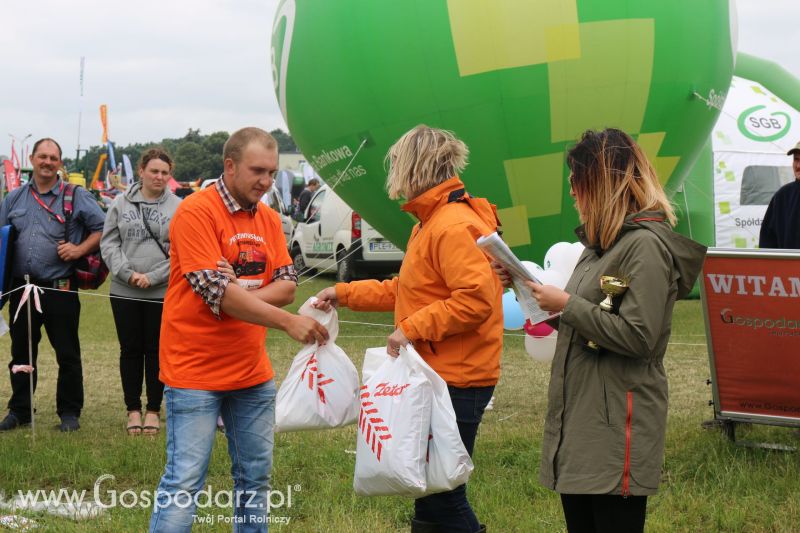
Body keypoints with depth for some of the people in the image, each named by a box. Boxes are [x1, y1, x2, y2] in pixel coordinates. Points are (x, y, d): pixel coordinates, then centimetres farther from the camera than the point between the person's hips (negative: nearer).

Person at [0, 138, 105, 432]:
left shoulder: (76, 197, 1)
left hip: (60, 288, -4)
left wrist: (80, 249, -11)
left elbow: (101, 229, 2)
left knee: (67, 353, 1)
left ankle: (69, 413, 11)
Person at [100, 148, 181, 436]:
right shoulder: (121, 203, 3)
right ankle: (133, 409, 20)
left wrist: (152, 277, -14)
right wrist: (128, 273, -11)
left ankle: (153, 410, 18)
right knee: (130, 350, 9)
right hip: (124, 292, 2)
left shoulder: (178, 207, -3)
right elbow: (109, 243, 3)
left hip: (162, 293, -2)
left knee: (156, 351, 7)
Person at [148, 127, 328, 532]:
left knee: (256, 475, 13)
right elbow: (216, 291, -22)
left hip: (253, 373, 7)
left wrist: (245, 295, -17)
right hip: (195, 372, -7)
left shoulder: (268, 218, 9)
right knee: (184, 480, -6)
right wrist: (288, 322, -24)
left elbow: (287, 284, 4)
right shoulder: (196, 211, -14)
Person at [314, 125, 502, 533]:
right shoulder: (430, 222, 16)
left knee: (440, 497, -4)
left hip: (456, 381, -10)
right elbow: (406, 289, 23)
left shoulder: (453, 227, -18)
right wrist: (344, 293, 21)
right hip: (437, 375, 11)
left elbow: (476, 299, -26)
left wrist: (413, 328, -22)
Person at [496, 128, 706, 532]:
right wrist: (528, 286, 9)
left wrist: (566, 305, -15)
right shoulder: (605, 241, 15)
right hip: (579, 417, 10)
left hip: (617, 425, -10)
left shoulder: (647, 244, -15)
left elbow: (638, 337, -22)